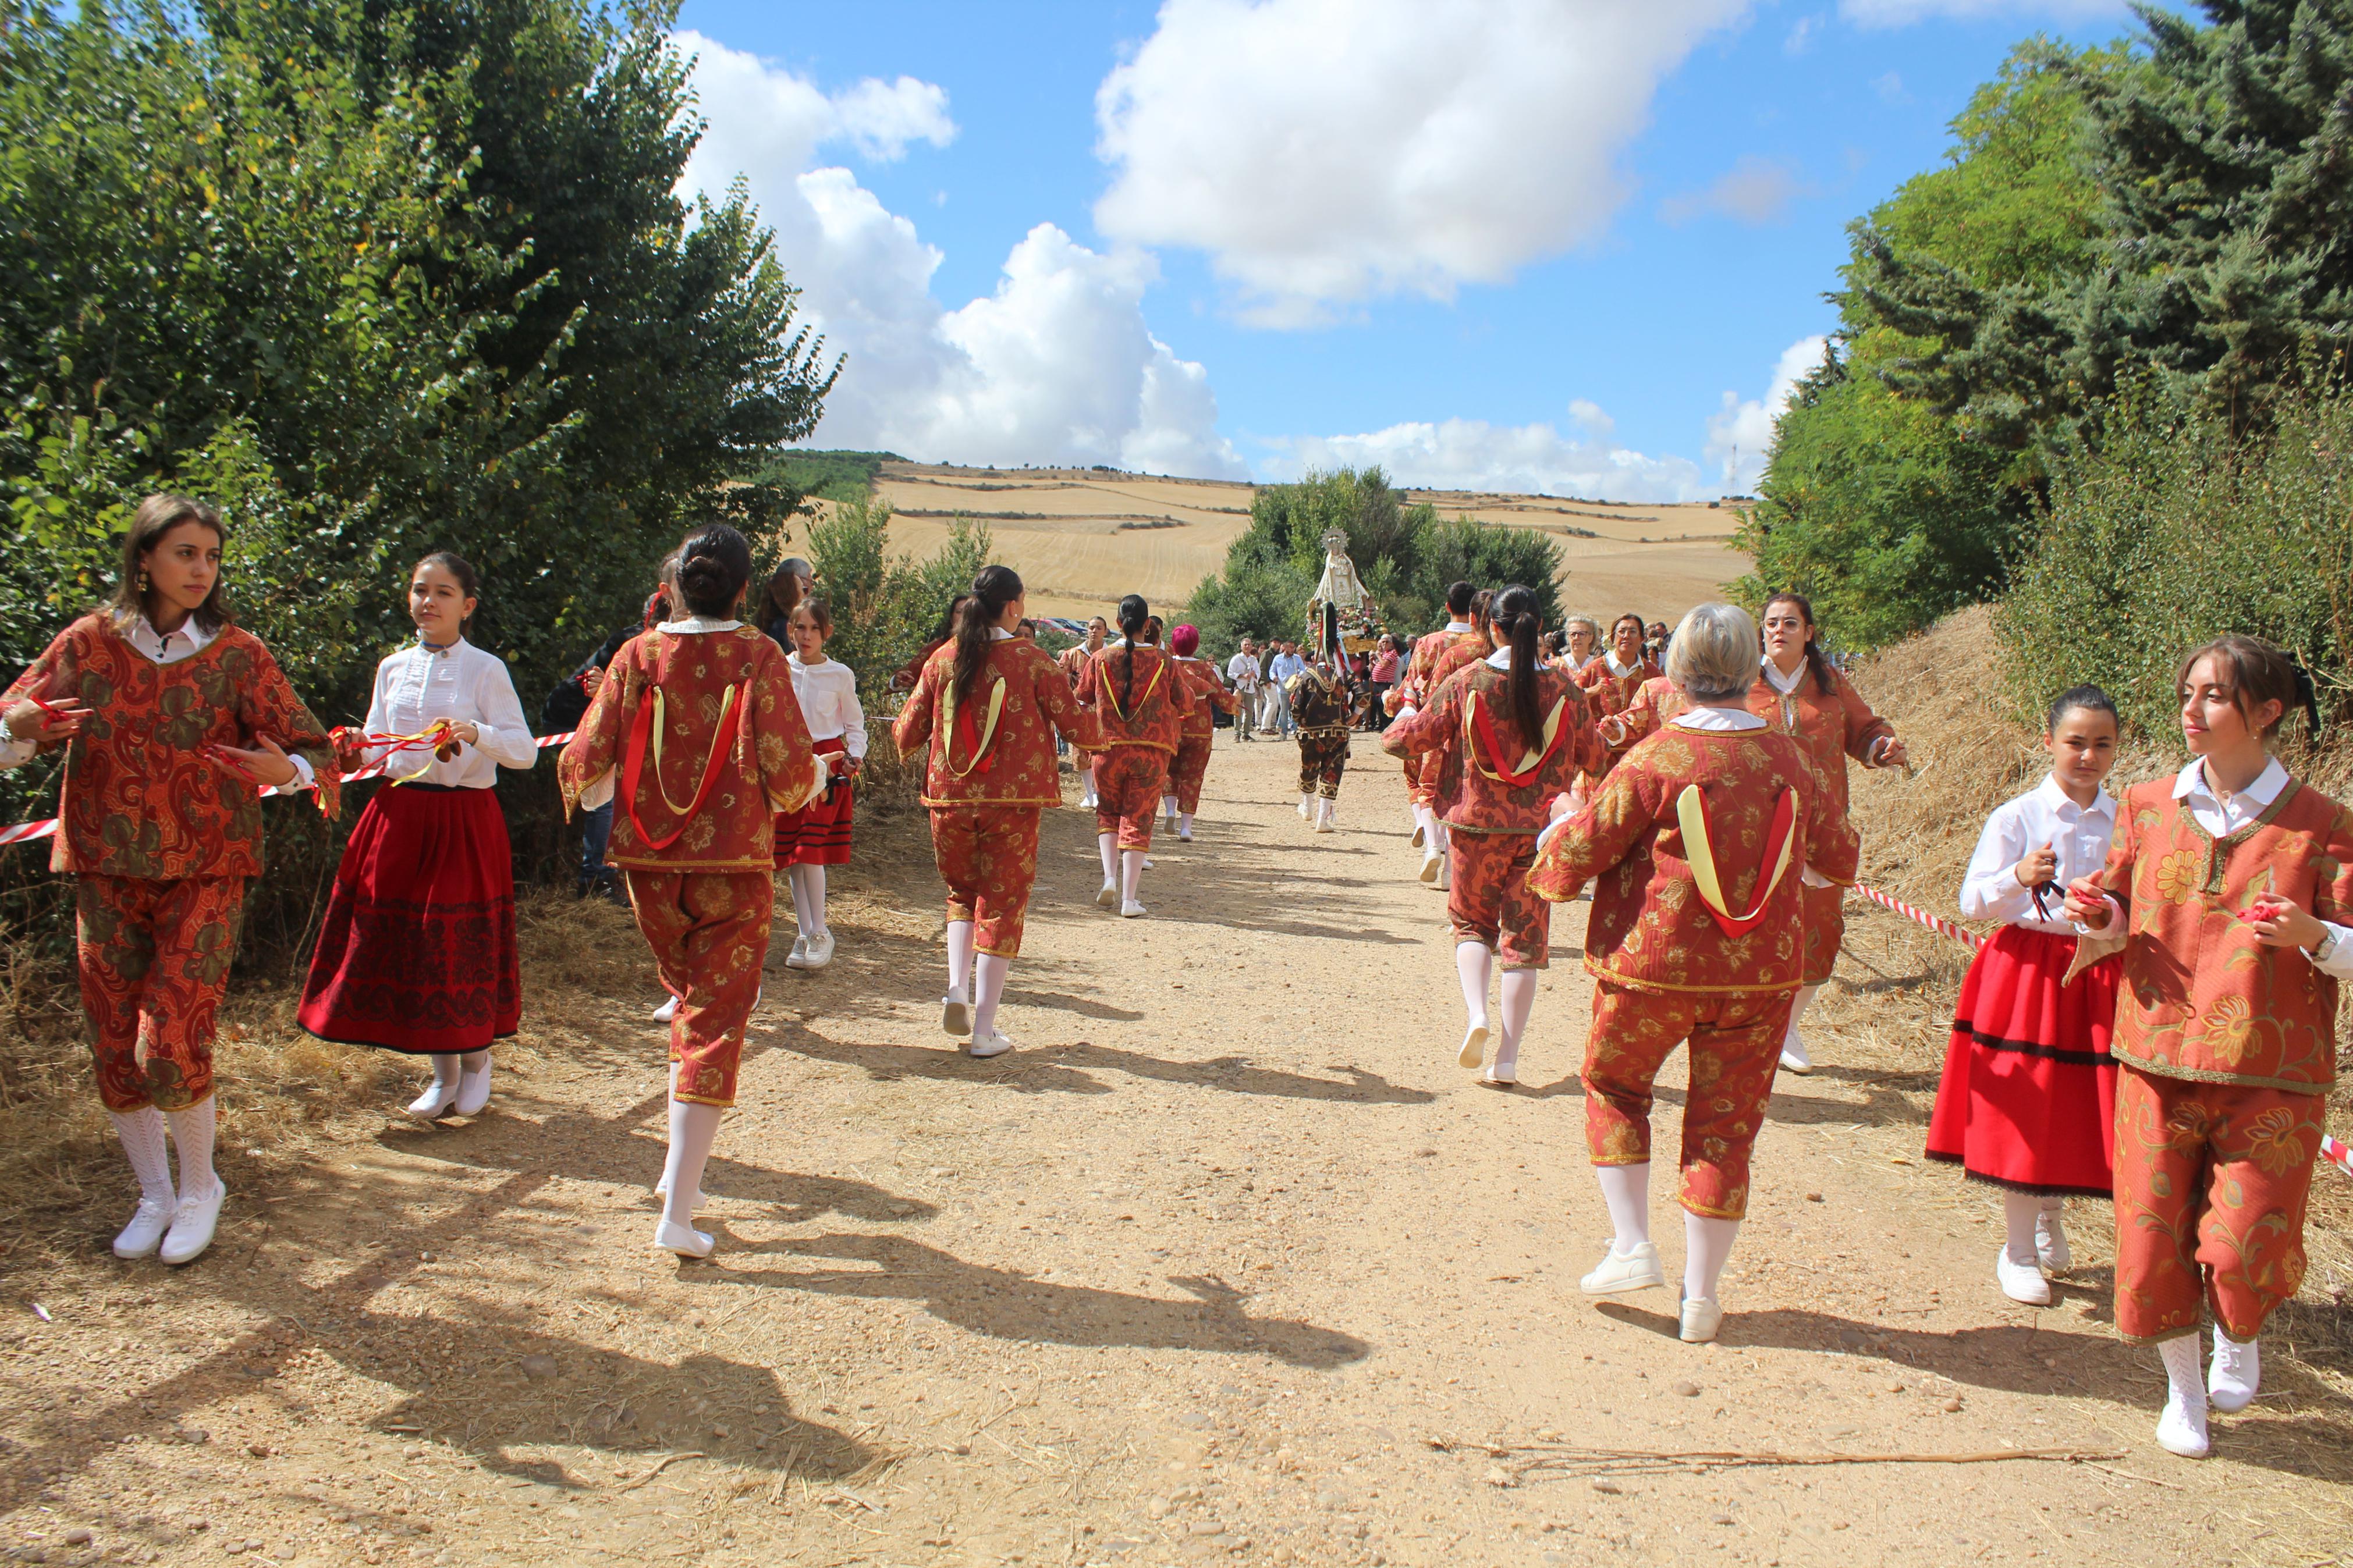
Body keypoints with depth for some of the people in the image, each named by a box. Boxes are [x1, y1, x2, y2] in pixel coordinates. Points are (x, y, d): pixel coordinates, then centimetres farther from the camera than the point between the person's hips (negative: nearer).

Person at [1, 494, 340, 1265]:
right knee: (113, 1048, 6)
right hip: (106, 874, 3)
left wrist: (286, 769, -26)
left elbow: (311, 747, -3)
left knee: (170, 1046, -10)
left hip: (204, 872, -2)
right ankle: (154, 1194, 27)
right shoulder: (89, 644, 3)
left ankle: (201, 1187, 16)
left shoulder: (235, 653, -1)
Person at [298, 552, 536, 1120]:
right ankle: (444, 1074, 22)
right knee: (404, 940, 7)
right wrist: (356, 754, -6)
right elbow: (377, 743, 16)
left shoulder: (485, 670, -5)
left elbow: (526, 752, -9)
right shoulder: (392, 668, 9)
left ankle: (477, 1057, 25)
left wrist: (476, 733, -26)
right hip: (398, 814, 5)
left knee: (461, 942, 0)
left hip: (464, 821, -5)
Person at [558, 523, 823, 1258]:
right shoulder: (757, 658, -9)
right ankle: (678, 1210, -2)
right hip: (734, 865, -3)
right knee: (716, 1019, 2)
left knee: (685, 992, 26)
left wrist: (585, 793, 21)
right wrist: (819, 773, 9)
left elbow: (583, 769, -3)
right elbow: (789, 775, -13)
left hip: (650, 864, 3)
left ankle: (681, 1161, 28)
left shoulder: (637, 657, -2)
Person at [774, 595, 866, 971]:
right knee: (790, 855, 4)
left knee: (810, 848, -11)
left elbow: (855, 723, 9)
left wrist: (854, 757, -7)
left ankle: (820, 934, 2)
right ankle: (805, 934, 14)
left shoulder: (840, 675, 0)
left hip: (827, 762, -3)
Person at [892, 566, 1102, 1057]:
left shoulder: (943, 660, 1)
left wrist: (902, 736, 28)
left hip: (949, 799, 3)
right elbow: (1078, 726, -4)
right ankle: (984, 1030, 7)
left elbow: (907, 734, 4)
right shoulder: (1031, 661, -6)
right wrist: (1101, 734, 19)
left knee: (962, 892, 23)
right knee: (1001, 903, 6)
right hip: (1012, 801, -3)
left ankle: (958, 988, 1)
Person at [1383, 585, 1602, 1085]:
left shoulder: (1466, 683, -8)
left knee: (1471, 923, 19)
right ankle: (1507, 1061, 7)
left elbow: (1406, 741, 0)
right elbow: (1594, 756, 10)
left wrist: (1402, 720, 22)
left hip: (1477, 827, 0)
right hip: (1538, 832, 1)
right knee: (1524, 939, 8)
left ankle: (1477, 1014, -6)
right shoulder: (1564, 689, -5)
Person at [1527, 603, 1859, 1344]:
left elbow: (1574, 857, -10)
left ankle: (1632, 1246, 15)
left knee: (1614, 1087, 21)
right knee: (1725, 1124, 12)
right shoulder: (1792, 760, -2)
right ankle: (1701, 1294, 19)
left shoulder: (1656, 760, -15)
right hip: (1760, 975, 3)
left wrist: (1562, 819, 12)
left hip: (1654, 964, -3)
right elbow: (1839, 860, 14)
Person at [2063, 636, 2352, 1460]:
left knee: (2244, 1250, -6)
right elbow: (2115, 923, 15)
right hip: (2158, 1060, 2)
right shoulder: (2147, 807, 4)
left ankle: (2239, 1337, 32)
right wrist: (2101, 921, -8)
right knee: (2153, 1242, 4)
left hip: (2271, 1075, -2)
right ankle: (2183, 1387, 32)